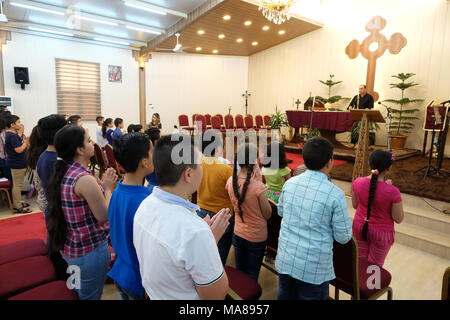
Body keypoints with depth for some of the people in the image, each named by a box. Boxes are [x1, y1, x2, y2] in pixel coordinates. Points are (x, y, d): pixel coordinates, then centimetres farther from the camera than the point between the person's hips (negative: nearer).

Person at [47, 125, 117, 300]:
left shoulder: (65, 173, 1)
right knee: (90, 296, 12)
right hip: (91, 250, -9)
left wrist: (102, 184, 1)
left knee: (77, 293, 29)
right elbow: (105, 216, -23)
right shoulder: (85, 179, -28)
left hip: (70, 247, 9)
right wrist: (108, 188, -13)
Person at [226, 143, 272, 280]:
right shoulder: (258, 186, -28)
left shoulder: (230, 181, -12)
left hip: (238, 234, 5)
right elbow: (267, 215, -14)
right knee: (251, 276, 15)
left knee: (239, 271, 23)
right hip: (256, 238, -5)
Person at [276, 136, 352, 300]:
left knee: (285, 296, 23)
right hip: (314, 269, -4)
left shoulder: (290, 183, -6)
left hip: (285, 260, 4)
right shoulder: (335, 195, -20)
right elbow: (343, 237, -9)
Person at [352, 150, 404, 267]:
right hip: (381, 232, -3)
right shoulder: (393, 192, -26)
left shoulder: (357, 182, -15)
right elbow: (398, 219, -13)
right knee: (374, 266, 17)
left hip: (359, 227, 3)